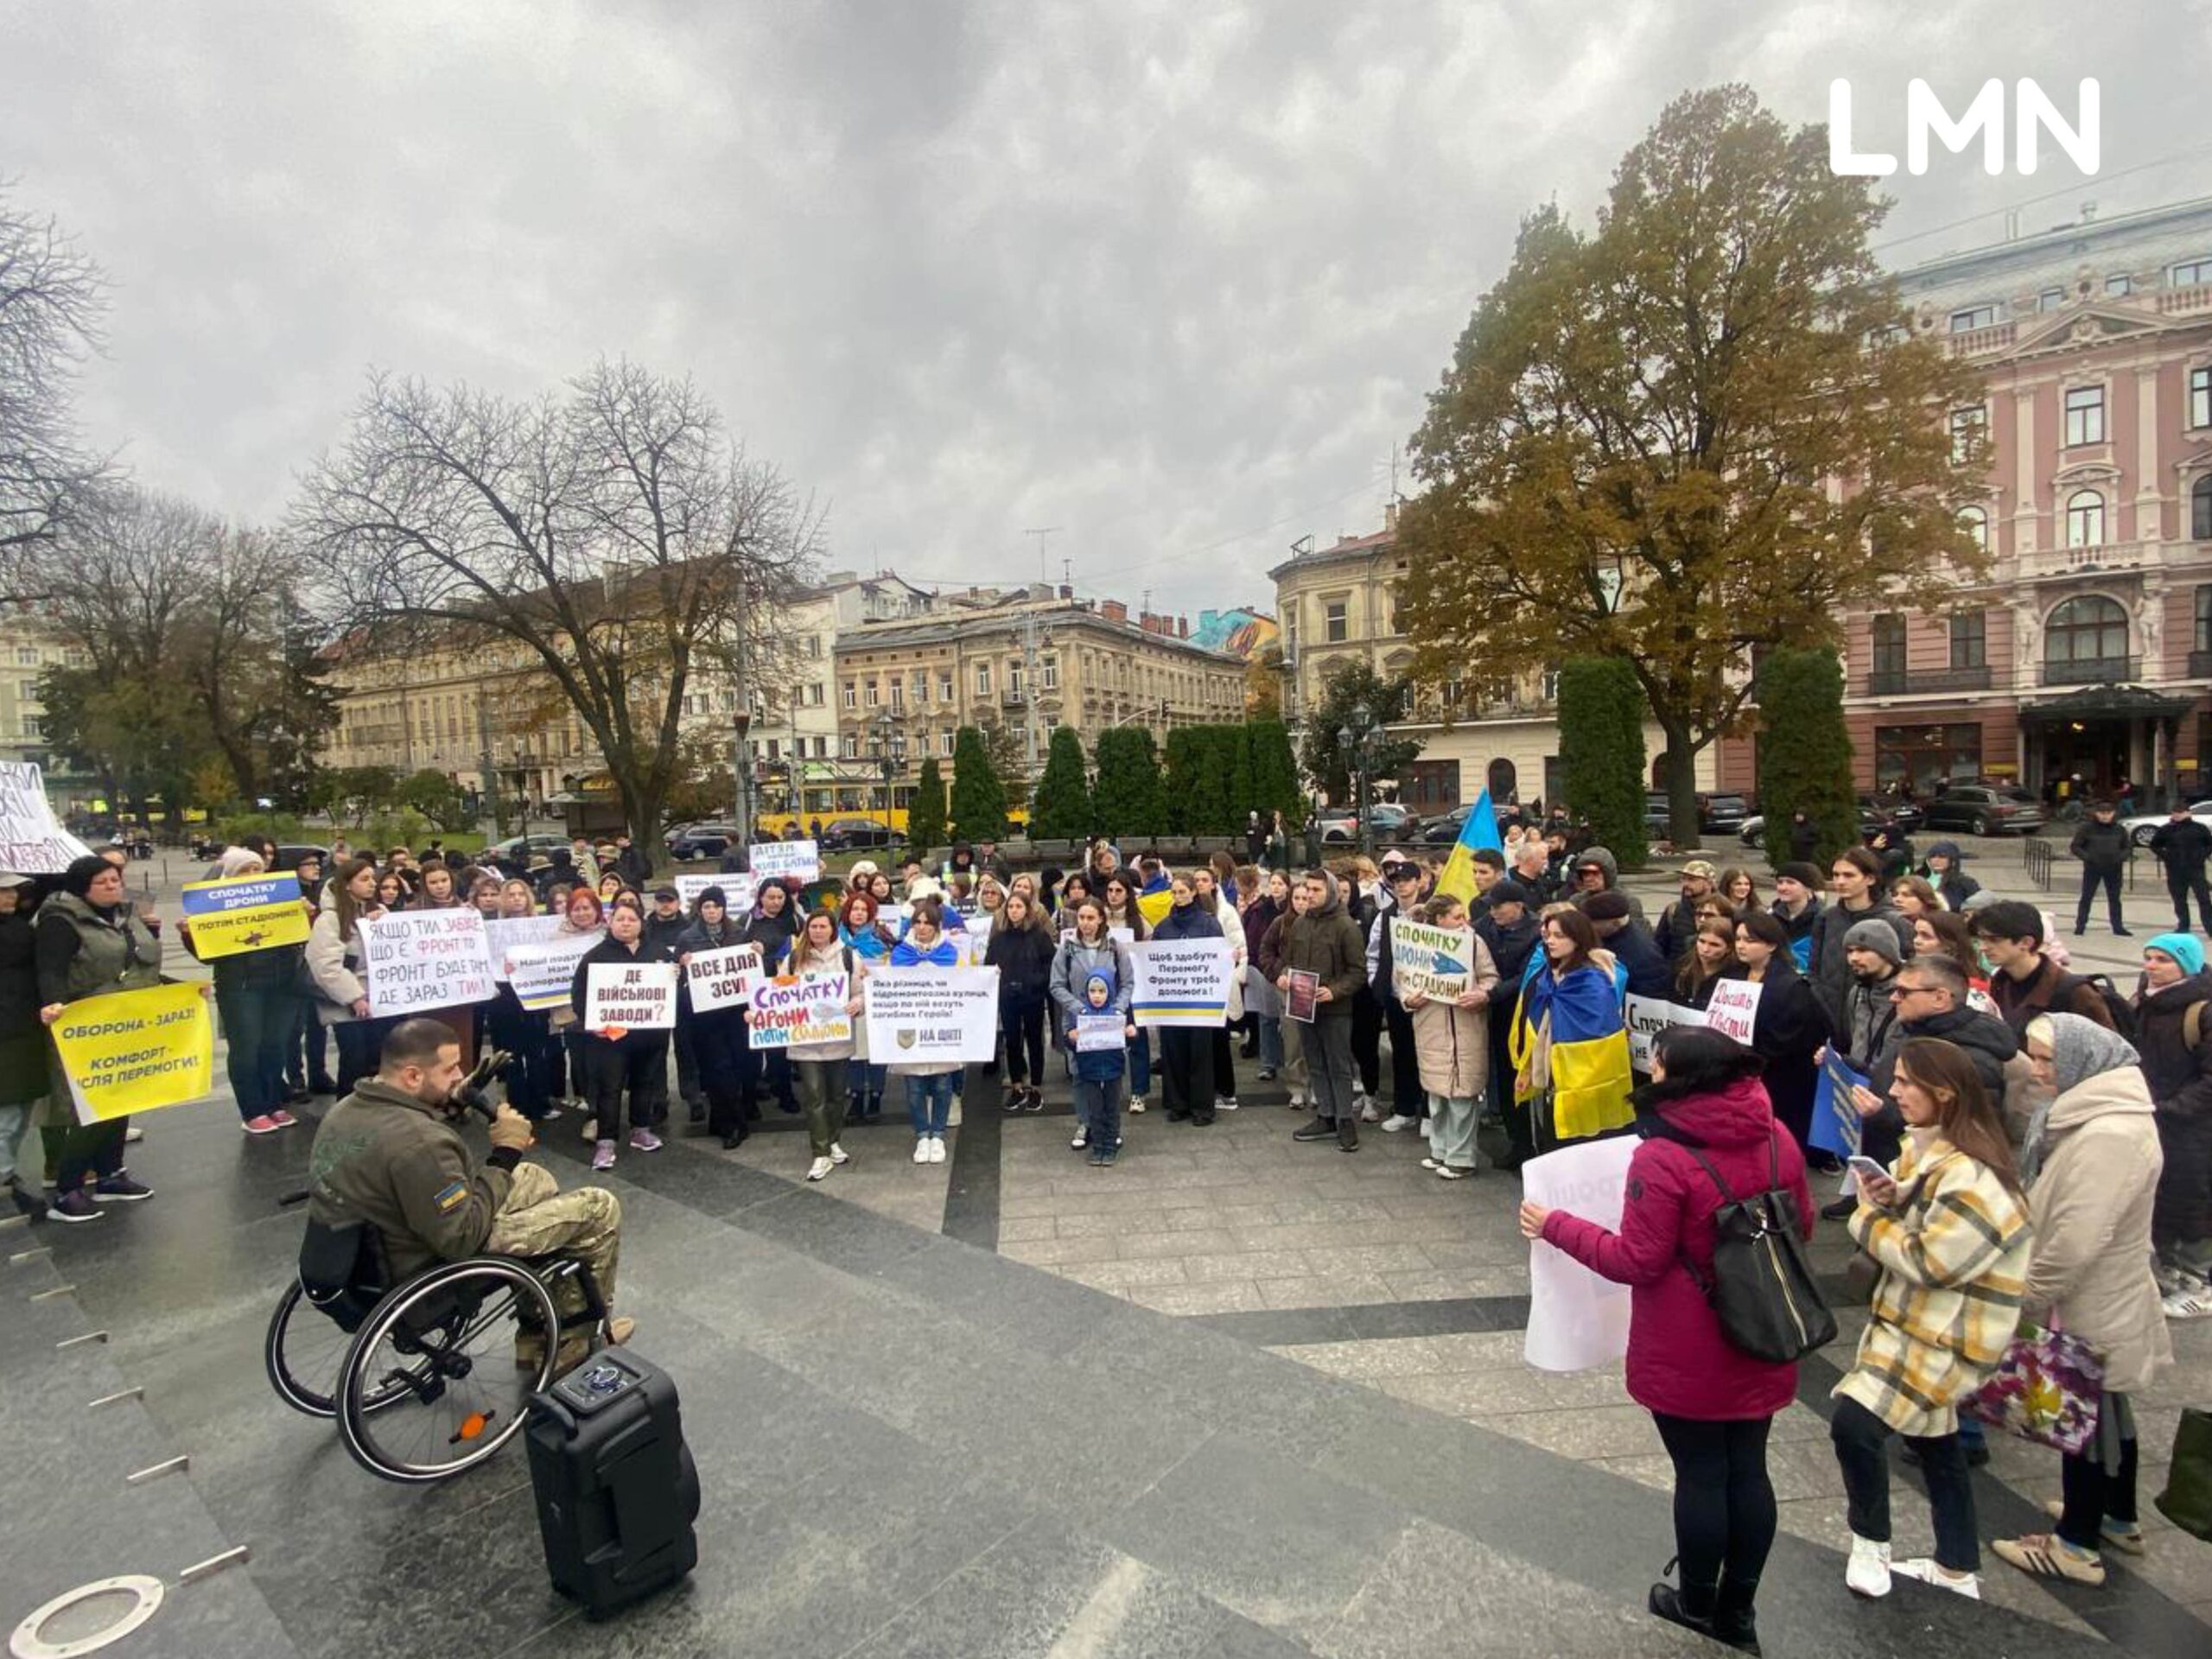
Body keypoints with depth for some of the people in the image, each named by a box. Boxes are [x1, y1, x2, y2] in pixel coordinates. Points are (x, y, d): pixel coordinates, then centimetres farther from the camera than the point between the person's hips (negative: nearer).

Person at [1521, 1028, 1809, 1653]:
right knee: (1748, 1470, 18)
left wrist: (1555, 1226, -10)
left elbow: (1636, 1261, -21)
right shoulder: (1777, 1140, -6)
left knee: (1700, 1474, 13)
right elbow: (1803, 1226, 9)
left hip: (1689, 1355, -5)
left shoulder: (1663, 1158, -26)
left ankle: (1699, 1603, 35)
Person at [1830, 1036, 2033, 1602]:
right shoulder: (1925, 1146, 3)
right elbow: (1912, 1218, 12)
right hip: (1918, 1321, 10)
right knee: (1933, 1437, 22)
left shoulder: (1971, 1178, -27)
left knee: (1854, 1423, -15)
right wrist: (1887, 1198, -10)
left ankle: (1870, 1545, 8)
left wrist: (1869, 1218, -12)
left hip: (1947, 1337, -10)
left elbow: (1928, 1261, -26)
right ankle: (1958, 1569, 40)